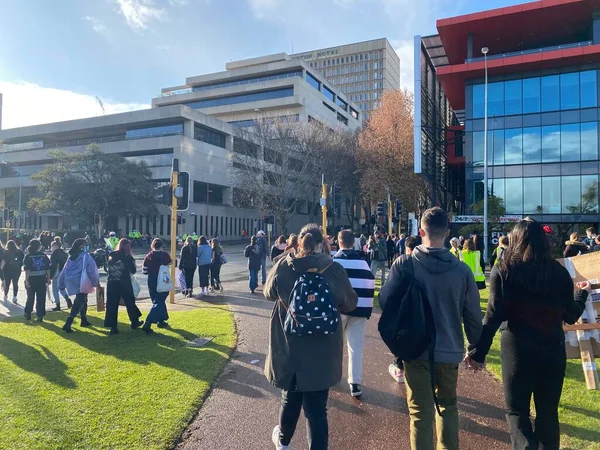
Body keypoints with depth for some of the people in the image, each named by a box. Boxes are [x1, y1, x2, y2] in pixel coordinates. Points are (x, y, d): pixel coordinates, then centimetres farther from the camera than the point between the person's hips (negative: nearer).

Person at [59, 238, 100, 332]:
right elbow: (92, 270, -11)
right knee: (79, 303, -4)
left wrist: (62, 285, 19)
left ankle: (84, 320, 32)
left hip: (72, 282, 8)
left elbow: (64, 271, 13)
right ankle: (68, 324, -13)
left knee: (82, 300, 24)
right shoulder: (85, 256, -10)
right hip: (81, 283, -7)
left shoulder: (71, 257, 11)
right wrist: (96, 282, 0)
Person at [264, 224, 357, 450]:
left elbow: (269, 293, 10)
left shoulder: (282, 267, -9)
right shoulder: (334, 270, -12)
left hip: (287, 350, 2)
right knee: (317, 408, 7)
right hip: (322, 354, -2)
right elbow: (350, 304, 2)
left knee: (290, 398, 24)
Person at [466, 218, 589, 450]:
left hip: (517, 348, -2)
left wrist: (477, 351, -9)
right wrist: (582, 293, 25)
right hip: (553, 349, 3)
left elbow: (494, 315, -13)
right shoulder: (559, 271, 0)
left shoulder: (503, 270, -7)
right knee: (548, 411, 19)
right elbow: (571, 316, 6)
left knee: (516, 410, 12)